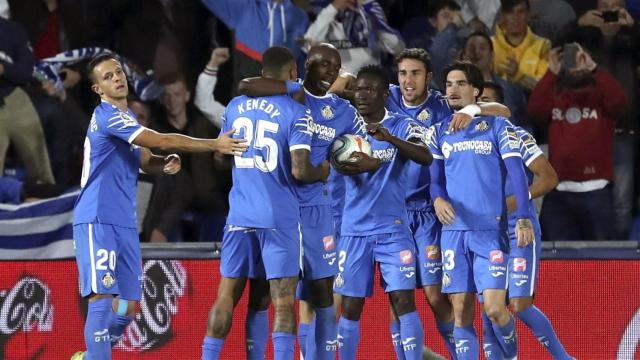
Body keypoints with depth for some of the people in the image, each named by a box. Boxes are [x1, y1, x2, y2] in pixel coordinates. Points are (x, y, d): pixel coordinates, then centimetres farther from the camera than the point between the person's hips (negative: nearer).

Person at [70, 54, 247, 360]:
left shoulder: (125, 117, 18)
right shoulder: (108, 116, -13)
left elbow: (146, 162, 20)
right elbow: (161, 140, -18)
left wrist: (169, 162, -4)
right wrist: (215, 145, -14)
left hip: (124, 223, 9)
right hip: (97, 220, -9)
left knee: (128, 306, 9)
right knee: (103, 296, -16)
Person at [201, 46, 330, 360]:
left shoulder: (235, 107, 8)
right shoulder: (296, 114, -9)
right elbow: (300, 170, -17)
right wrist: (322, 172, 4)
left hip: (239, 216, 5)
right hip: (280, 217, -5)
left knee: (226, 296, 9)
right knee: (283, 301, -4)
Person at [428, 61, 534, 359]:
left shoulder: (498, 127, 3)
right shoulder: (439, 131, 13)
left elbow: (516, 173, -3)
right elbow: (435, 177, 13)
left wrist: (523, 218, -14)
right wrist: (438, 198, -11)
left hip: (491, 231, -3)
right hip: (454, 231, 3)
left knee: (494, 308, -12)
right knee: (461, 311, 0)